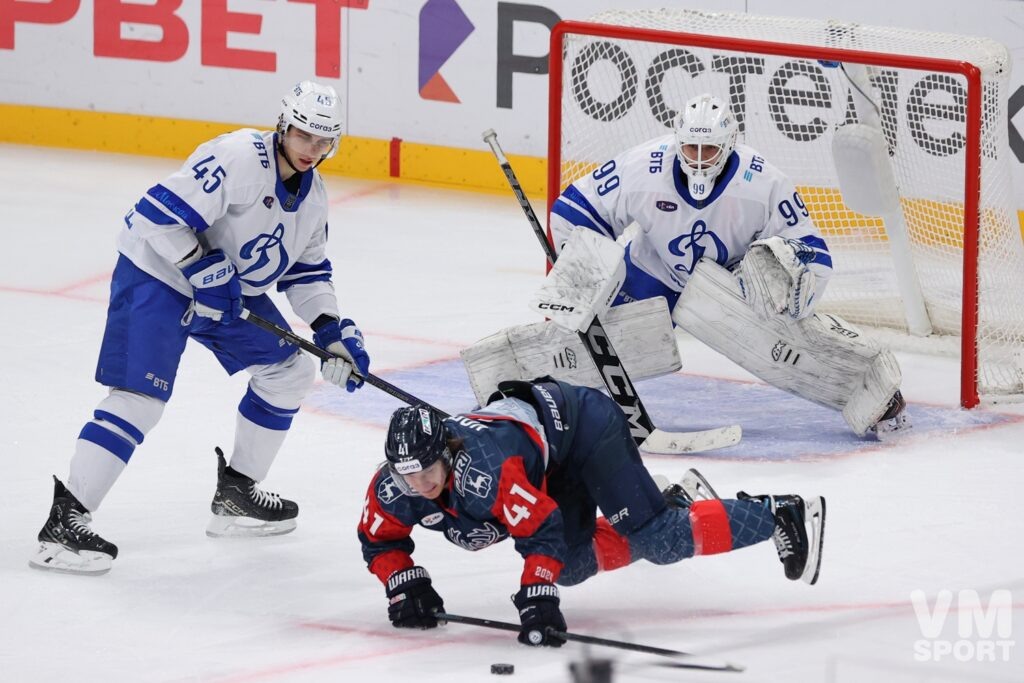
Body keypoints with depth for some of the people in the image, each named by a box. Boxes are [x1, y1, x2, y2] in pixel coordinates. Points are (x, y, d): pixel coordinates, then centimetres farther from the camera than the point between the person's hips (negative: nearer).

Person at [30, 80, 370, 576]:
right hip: (157, 274, -9)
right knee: (141, 396, -19)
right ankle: (65, 521, -20)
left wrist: (334, 331, -1)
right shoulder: (237, 159, -25)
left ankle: (236, 493, 23)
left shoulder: (312, 196, 5)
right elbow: (159, 213, -29)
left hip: (233, 288, 9)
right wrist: (206, 272, -27)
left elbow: (306, 272, 13)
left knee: (289, 371, 11)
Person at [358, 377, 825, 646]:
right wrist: (404, 584, -15)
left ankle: (780, 516, -6)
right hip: (557, 471, 9)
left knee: (655, 539, -18)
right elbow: (379, 540, 0)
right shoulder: (393, 489, -17)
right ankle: (672, 502, 25)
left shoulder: (485, 470, -40)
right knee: (571, 566, 11)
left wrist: (536, 599, -41)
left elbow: (541, 529, -38)